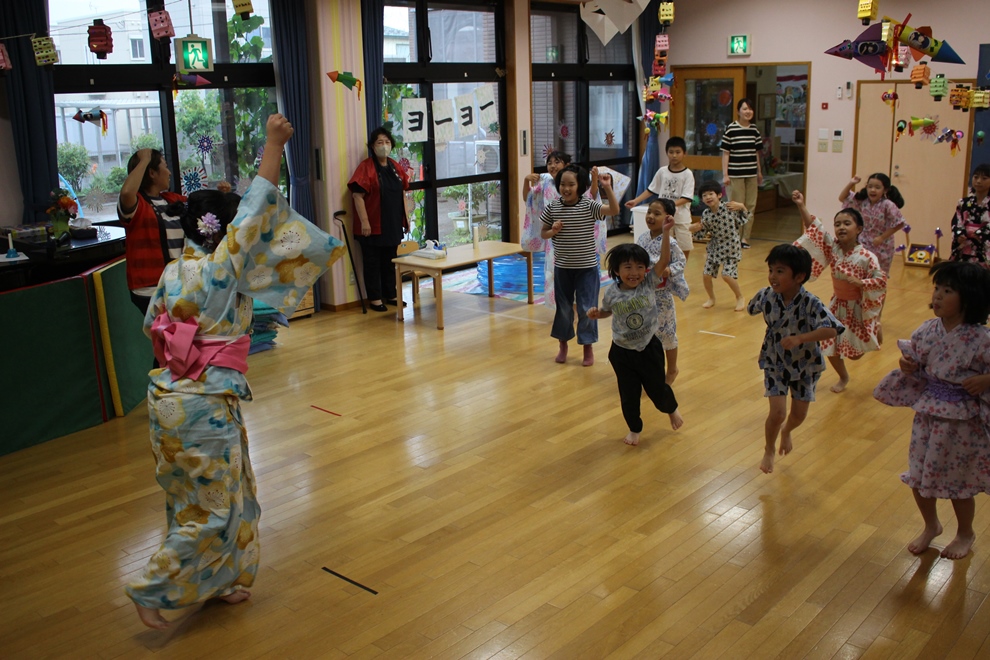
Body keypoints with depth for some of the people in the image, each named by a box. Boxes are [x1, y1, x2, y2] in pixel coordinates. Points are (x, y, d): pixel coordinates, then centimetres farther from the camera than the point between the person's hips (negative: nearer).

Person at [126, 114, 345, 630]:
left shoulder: (173, 272, 3)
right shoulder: (221, 270, -17)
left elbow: (152, 325, 13)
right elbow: (255, 212, -20)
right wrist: (274, 145, -19)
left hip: (170, 394, 8)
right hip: (204, 407, -8)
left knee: (197, 499, 21)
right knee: (212, 508, 6)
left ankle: (215, 582, 34)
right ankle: (151, 590, 13)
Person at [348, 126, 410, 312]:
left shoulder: (395, 167, 10)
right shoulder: (366, 167, -11)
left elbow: (402, 194, 17)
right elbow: (357, 195, -16)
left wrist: (406, 217, 14)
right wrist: (364, 221, -20)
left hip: (393, 225, 6)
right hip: (373, 226, -6)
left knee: (390, 261, 15)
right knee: (373, 263, 3)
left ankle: (391, 295, 26)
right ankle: (374, 298, 11)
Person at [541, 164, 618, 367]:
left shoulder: (589, 206, -10)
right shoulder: (553, 207, -3)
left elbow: (614, 210, -24)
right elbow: (543, 234, 7)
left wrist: (607, 188, -34)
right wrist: (553, 231, -14)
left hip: (587, 267, -2)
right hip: (562, 267, 2)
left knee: (586, 308, 4)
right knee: (563, 307, 14)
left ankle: (588, 346, 19)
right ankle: (563, 344, 30)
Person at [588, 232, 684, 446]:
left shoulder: (649, 283, -14)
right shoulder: (611, 293, -11)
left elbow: (664, 261, -24)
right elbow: (607, 311, 9)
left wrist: (666, 232, -33)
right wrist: (596, 313, -14)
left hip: (649, 348, 0)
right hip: (622, 352, 0)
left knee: (657, 388, 16)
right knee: (629, 395, 9)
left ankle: (671, 409, 49)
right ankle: (635, 429, 33)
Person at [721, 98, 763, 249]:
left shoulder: (755, 130, 8)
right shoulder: (730, 129, -6)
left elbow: (756, 152, 15)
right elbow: (725, 153, -5)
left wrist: (759, 172, 16)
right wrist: (725, 174, -9)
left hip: (751, 174, 5)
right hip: (735, 174, -5)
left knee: (751, 206, 6)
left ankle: (745, 238, 13)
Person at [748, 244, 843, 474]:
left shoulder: (810, 304, -27)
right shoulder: (766, 296, -17)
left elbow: (832, 330, -39)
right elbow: (752, 308, 7)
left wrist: (800, 338, -50)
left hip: (805, 365, 0)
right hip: (775, 363, 1)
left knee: (799, 414, 13)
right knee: (778, 413, -9)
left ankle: (786, 431, 51)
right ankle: (769, 450, 20)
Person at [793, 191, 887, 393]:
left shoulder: (866, 257, -22)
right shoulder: (832, 247, -10)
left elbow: (881, 280, -21)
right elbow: (814, 227, -15)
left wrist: (860, 282, -33)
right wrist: (801, 206, -24)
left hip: (857, 308, -4)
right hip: (837, 305, 4)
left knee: (856, 352, 11)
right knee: (830, 348, 6)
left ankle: (876, 329, 44)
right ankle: (843, 378, 35)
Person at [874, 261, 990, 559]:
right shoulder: (928, 330, -5)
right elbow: (914, 362, 9)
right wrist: (906, 366, -10)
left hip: (963, 420, -5)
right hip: (927, 413, 5)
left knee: (958, 481, 13)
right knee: (919, 476, 16)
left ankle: (965, 534, 41)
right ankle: (931, 526, 43)